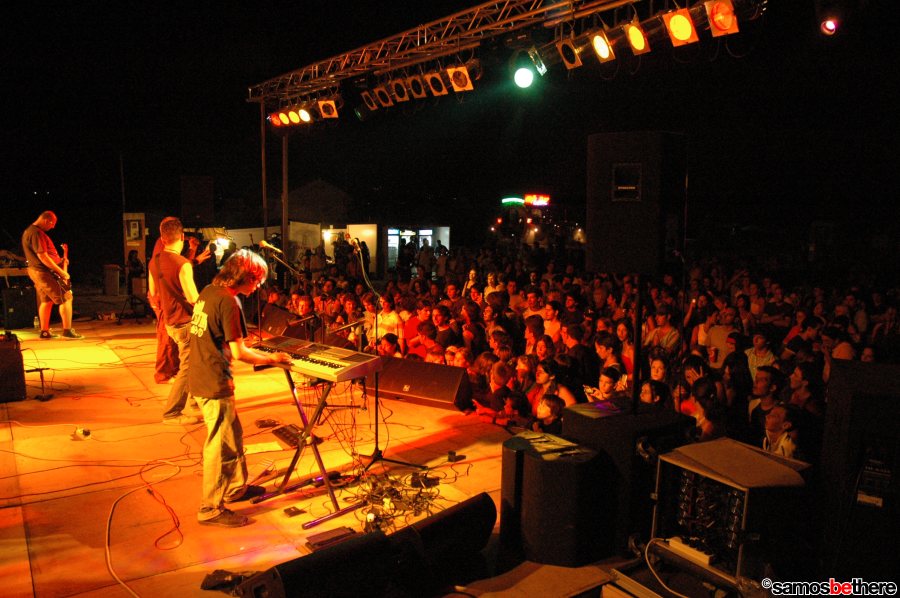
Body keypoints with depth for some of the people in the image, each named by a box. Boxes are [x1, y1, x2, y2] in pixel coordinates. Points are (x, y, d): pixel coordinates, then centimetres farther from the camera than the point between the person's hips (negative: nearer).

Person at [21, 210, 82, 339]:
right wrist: (61, 271, -20)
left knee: (46, 301, 15)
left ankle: (44, 331, 18)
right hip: (45, 272, -11)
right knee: (66, 298, -9)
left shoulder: (29, 231, 16)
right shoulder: (37, 233, -19)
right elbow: (43, 257, -24)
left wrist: (60, 260, 13)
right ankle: (67, 330, -10)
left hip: (36, 271, 11)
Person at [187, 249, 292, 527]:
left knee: (233, 434, 22)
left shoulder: (208, 292, 8)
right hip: (214, 383, -9)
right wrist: (272, 359, -7)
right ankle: (211, 509, 12)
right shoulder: (229, 302, -19)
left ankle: (236, 487, 37)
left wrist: (262, 354, 17)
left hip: (199, 377, 9)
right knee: (219, 446, 2)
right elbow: (238, 353, -20)